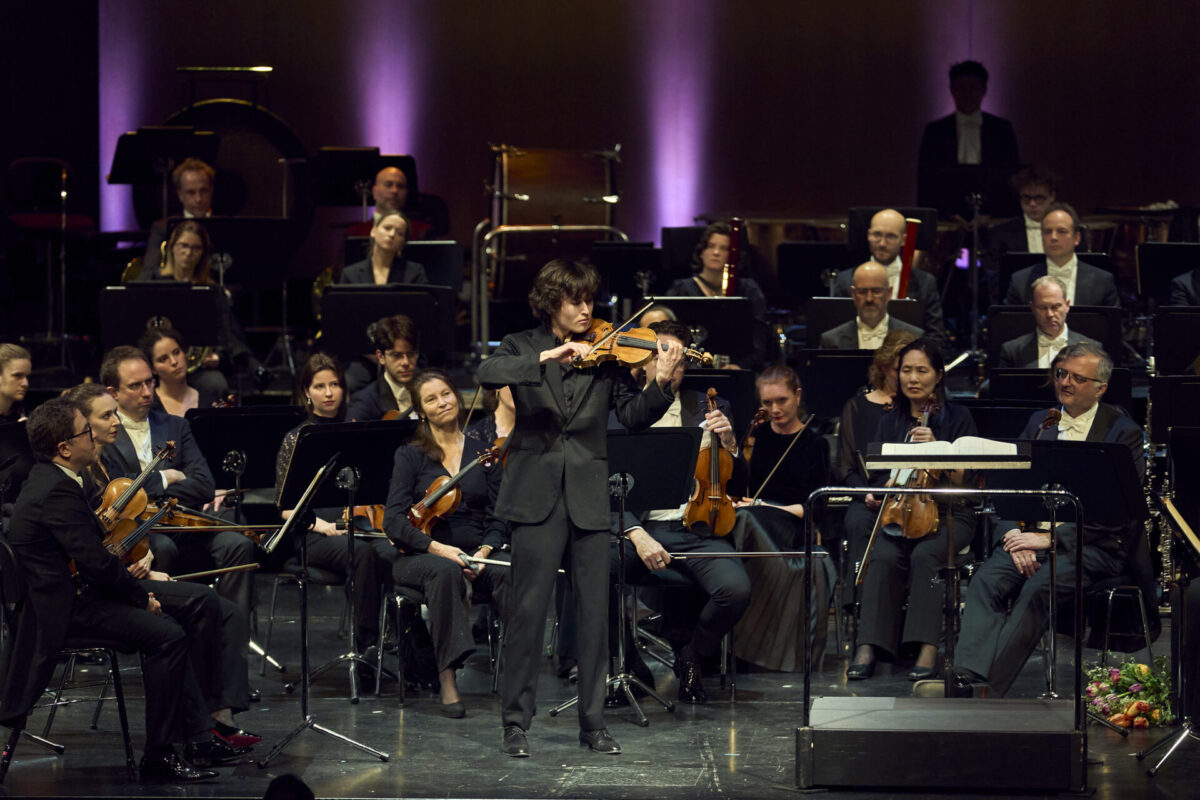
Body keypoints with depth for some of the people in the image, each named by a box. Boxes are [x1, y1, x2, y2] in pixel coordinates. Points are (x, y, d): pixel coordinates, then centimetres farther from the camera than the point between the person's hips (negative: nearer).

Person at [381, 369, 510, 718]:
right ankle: (447, 679, -35)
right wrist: (436, 548, -22)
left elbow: (498, 517, 6)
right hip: (420, 556, -2)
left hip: (476, 554, 2)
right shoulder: (410, 455, 4)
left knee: (510, 571, -32)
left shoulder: (483, 452, 12)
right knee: (445, 572, -38)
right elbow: (393, 521, -7)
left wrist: (485, 549, -15)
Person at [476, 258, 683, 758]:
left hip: (590, 499, 2)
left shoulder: (605, 356, 9)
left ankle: (593, 723, 11)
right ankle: (515, 722, 3)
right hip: (538, 495, -2)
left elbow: (633, 416, 0)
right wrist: (549, 358, -26)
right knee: (529, 610, -5)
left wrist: (662, 383, -18)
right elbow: (487, 375, -16)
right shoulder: (522, 348, 5)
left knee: (595, 613, 3)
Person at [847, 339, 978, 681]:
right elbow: (880, 474, 16)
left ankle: (928, 649, -37)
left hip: (947, 515, -3)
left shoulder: (957, 418, 2)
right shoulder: (891, 421, 13)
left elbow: (963, 480, -5)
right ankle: (869, 647, -32)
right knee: (884, 556, -29)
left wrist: (935, 447, -20)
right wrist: (874, 495, -7)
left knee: (925, 556, -34)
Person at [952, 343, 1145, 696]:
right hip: (1030, 534, 5)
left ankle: (985, 687, -40)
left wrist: (1049, 539, -16)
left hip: (1092, 545, -5)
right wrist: (1015, 536, -7)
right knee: (986, 581, -26)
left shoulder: (1123, 432, 1)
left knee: (1038, 588, -34)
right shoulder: (1040, 422, 19)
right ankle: (967, 676, -42)